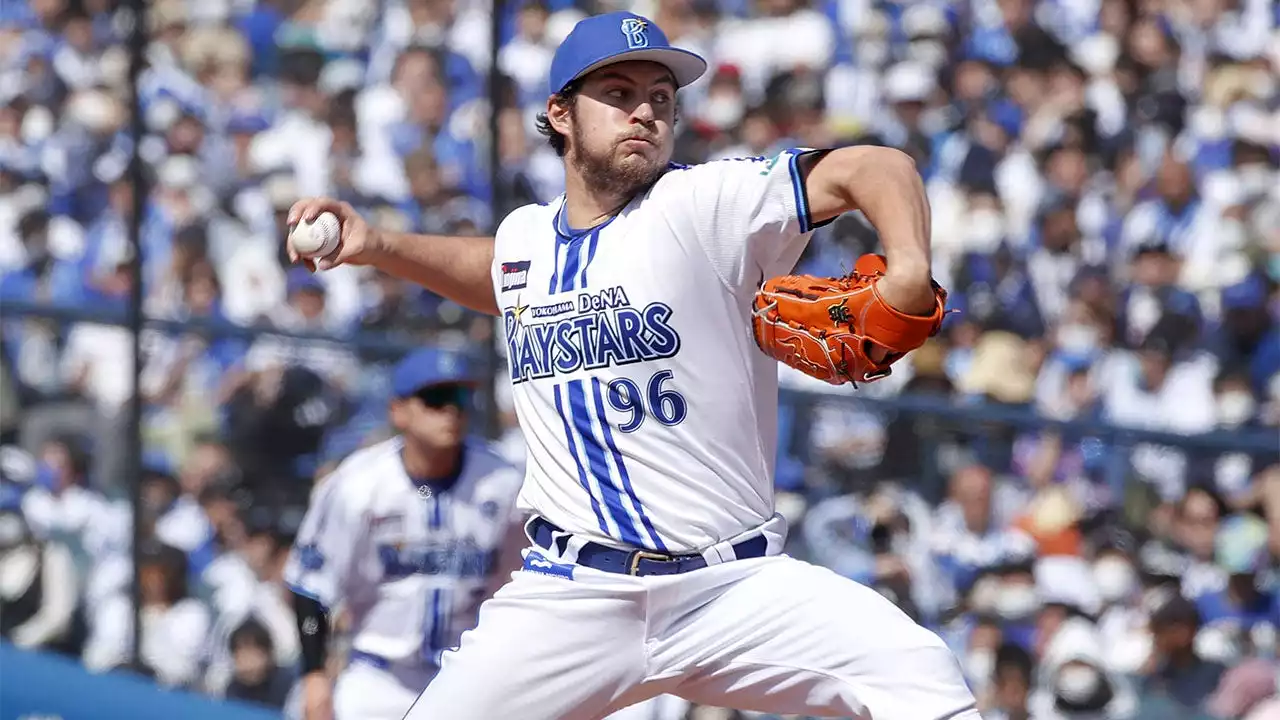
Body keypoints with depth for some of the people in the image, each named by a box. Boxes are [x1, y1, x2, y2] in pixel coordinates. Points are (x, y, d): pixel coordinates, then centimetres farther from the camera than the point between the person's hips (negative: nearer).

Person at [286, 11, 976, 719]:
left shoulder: (703, 204, -4)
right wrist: (378, 246, 22)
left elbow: (876, 168, -10)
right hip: (571, 596, 4)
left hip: (735, 585, -3)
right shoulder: (523, 235, 11)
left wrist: (908, 275, -28)